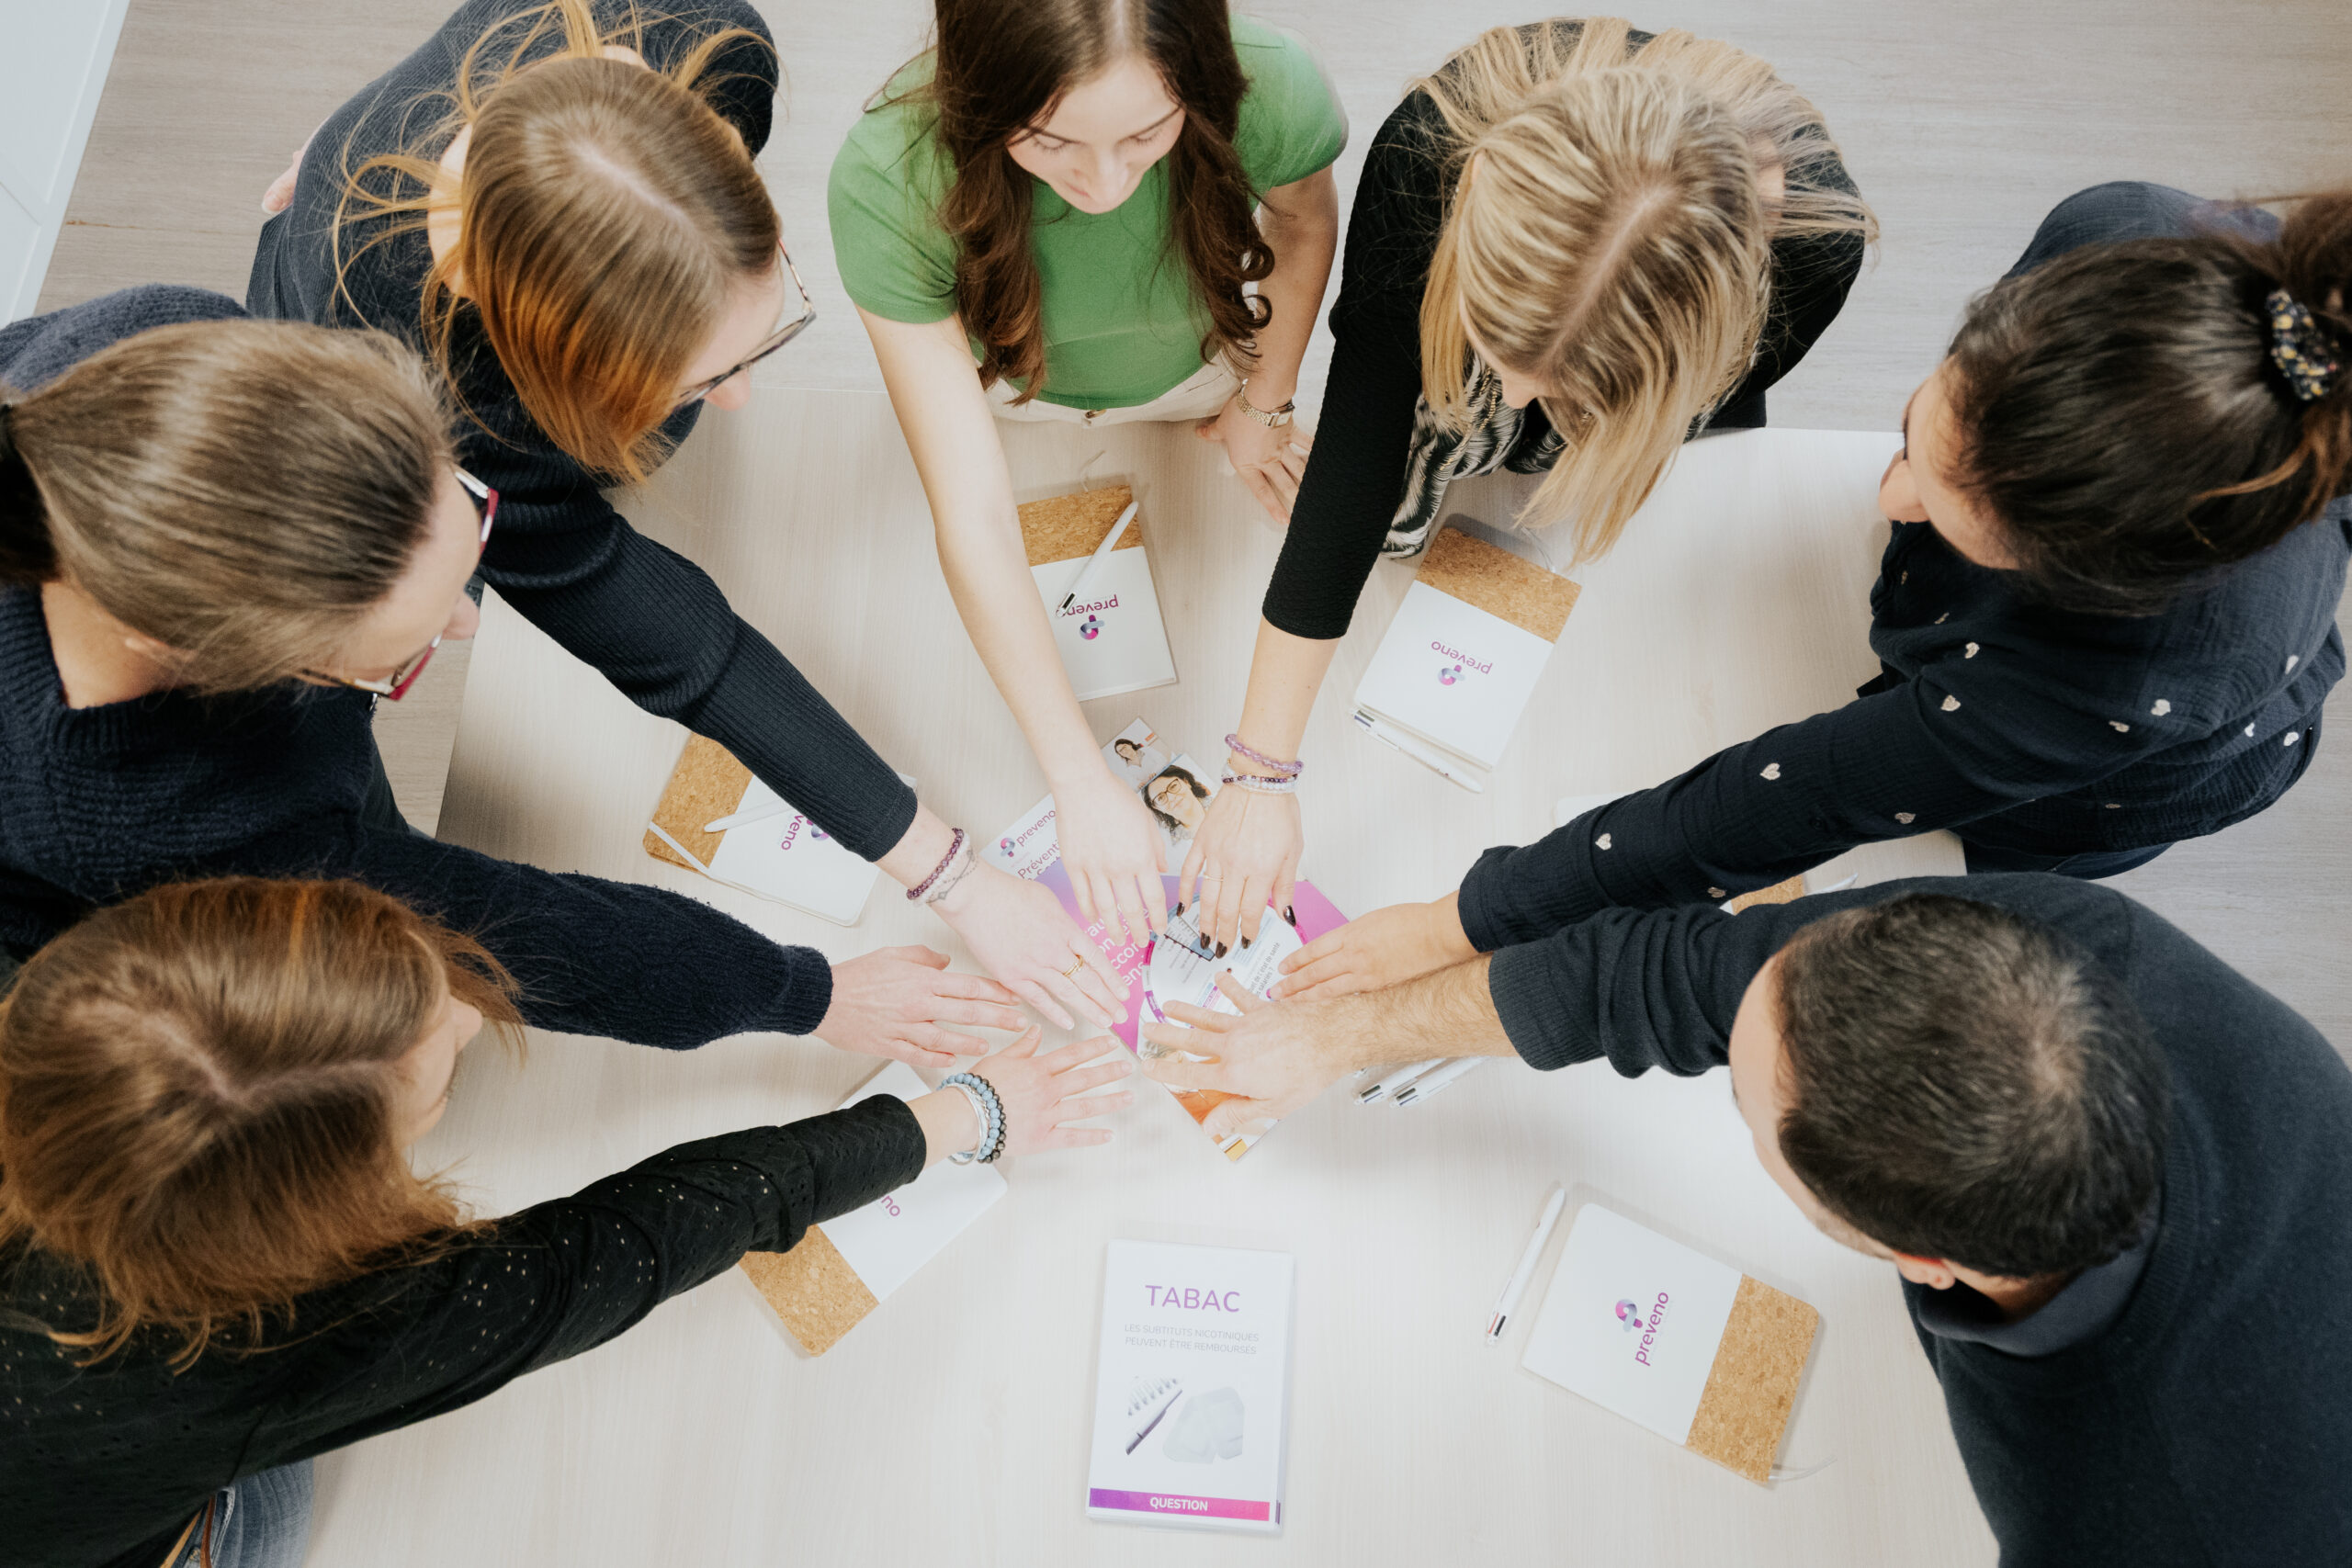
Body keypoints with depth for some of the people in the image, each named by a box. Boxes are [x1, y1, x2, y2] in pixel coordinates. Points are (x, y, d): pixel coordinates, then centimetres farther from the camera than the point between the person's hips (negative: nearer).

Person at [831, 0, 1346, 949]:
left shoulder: (1272, 95, -41)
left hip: (1198, 364, 1)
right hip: (1007, 382, 0)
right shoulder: (889, 185, -45)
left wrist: (1260, 405, -2)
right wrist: (1081, 782, -40)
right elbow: (974, 519, -42)